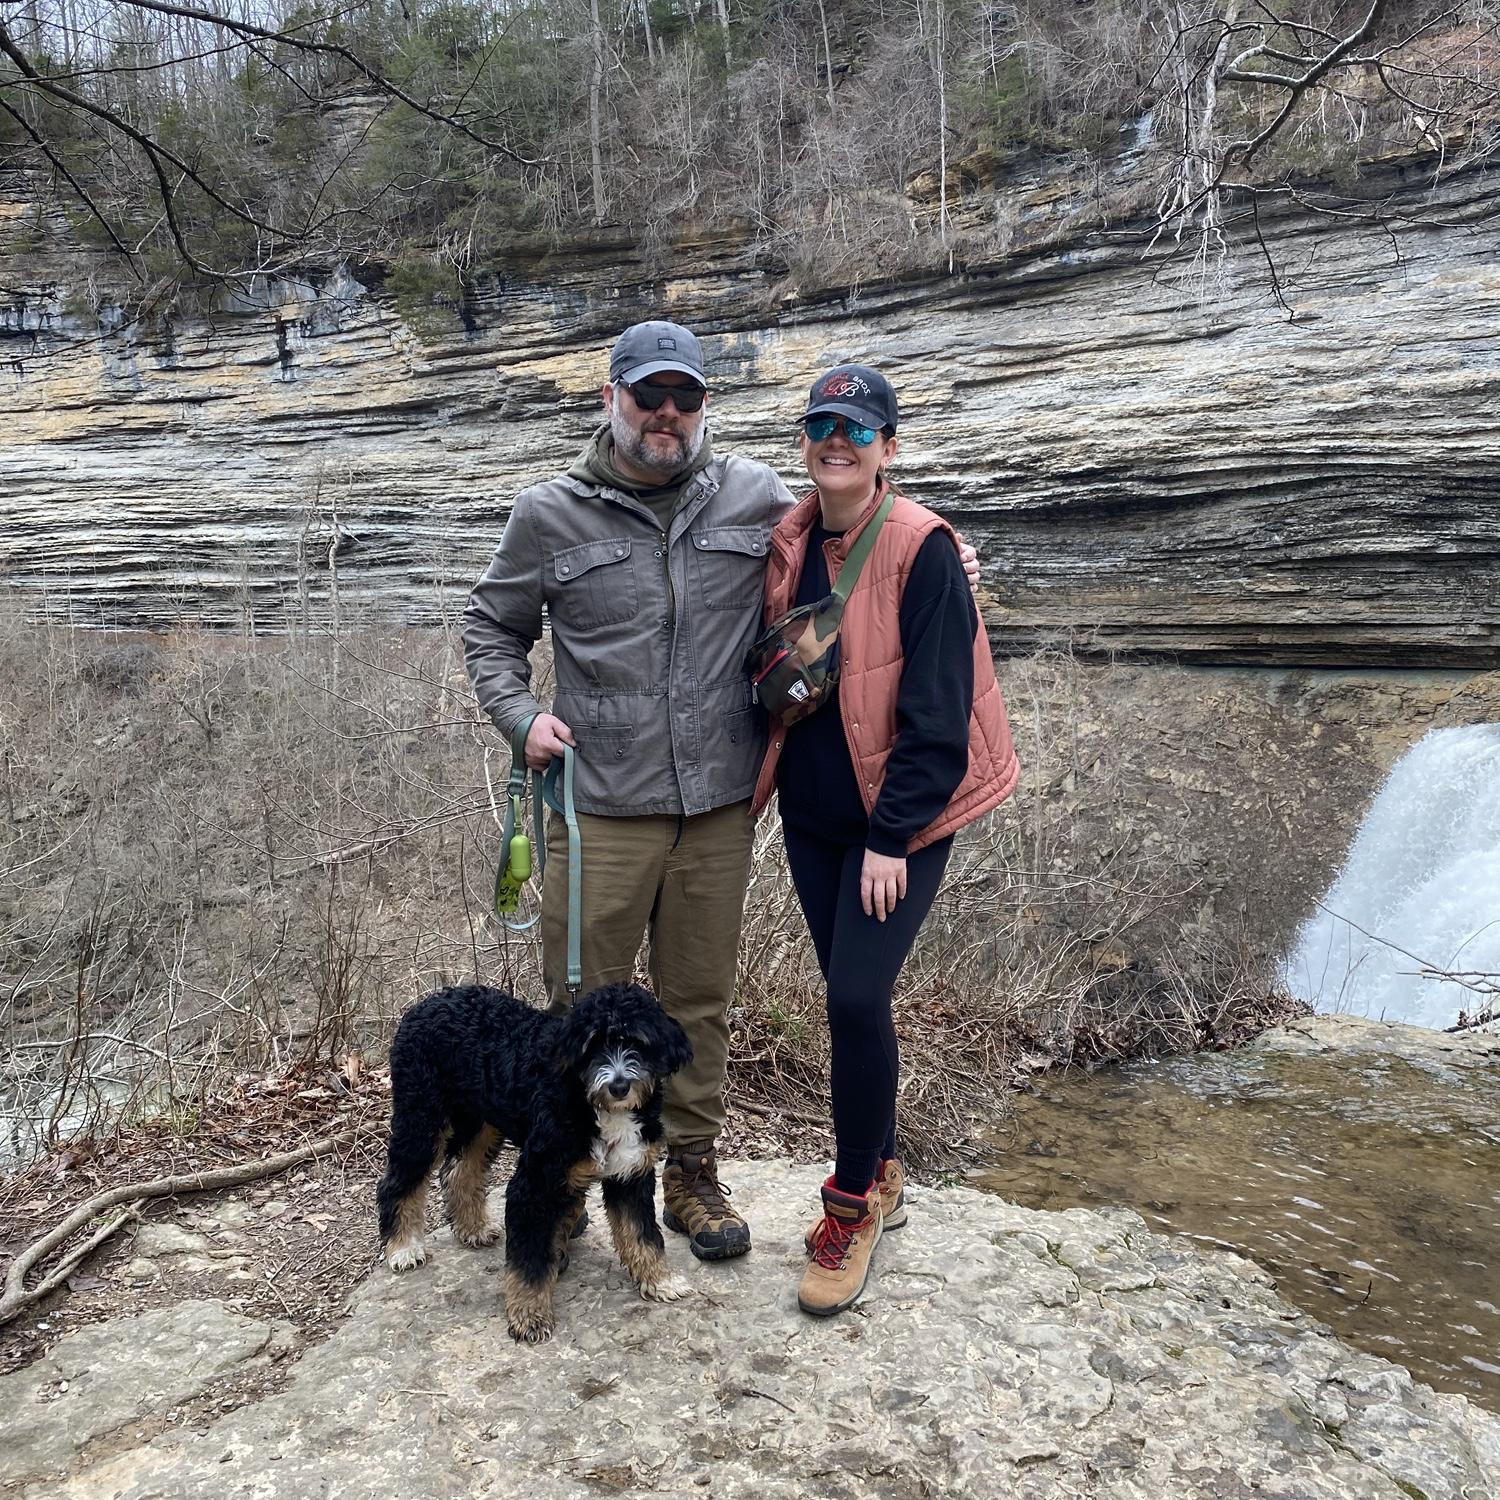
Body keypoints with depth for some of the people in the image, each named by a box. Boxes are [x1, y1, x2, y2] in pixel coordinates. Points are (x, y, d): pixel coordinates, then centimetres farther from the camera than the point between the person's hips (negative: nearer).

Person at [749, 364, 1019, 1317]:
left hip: (898, 820, -6)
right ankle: (882, 1179, 32)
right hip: (811, 815, 6)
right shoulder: (789, 547, 5)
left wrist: (893, 836, -17)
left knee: (856, 998, -11)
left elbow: (936, 709, -16)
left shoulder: (921, 550, -13)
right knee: (850, 999, 13)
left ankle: (853, 1208, 11)